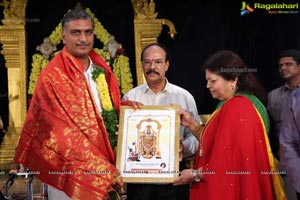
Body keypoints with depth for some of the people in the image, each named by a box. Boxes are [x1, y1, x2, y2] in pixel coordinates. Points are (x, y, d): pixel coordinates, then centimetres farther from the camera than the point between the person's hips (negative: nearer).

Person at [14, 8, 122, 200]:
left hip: (104, 162, 6)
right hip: (69, 168, -6)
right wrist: (102, 168, -20)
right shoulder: (52, 76, -13)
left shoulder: (102, 69, 6)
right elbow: (65, 133, -17)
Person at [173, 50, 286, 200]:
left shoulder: (238, 107, -21)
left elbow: (231, 161, -23)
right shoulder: (233, 104, 11)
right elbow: (213, 142, 13)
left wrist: (195, 174, -12)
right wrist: (191, 125, 1)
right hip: (229, 187, 9)